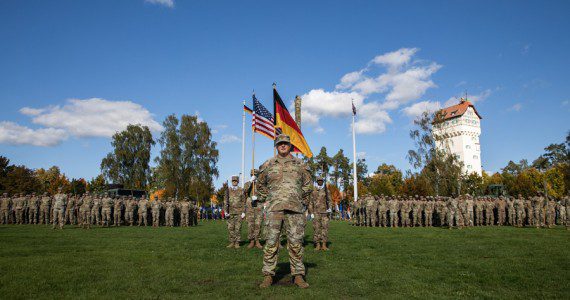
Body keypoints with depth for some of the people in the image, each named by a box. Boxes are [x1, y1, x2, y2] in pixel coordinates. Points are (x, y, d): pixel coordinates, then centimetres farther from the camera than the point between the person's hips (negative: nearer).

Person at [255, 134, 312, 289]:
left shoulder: (300, 164, 10)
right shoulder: (267, 165, 10)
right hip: (274, 208, 0)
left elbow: (307, 186, 20)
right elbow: (262, 185, 24)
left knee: (296, 243, 2)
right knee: (271, 243, -1)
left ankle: (298, 275, 11)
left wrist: (302, 202, 21)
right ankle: (268, 276, 7)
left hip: (295, 209, 0)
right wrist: (261, 199, 21)